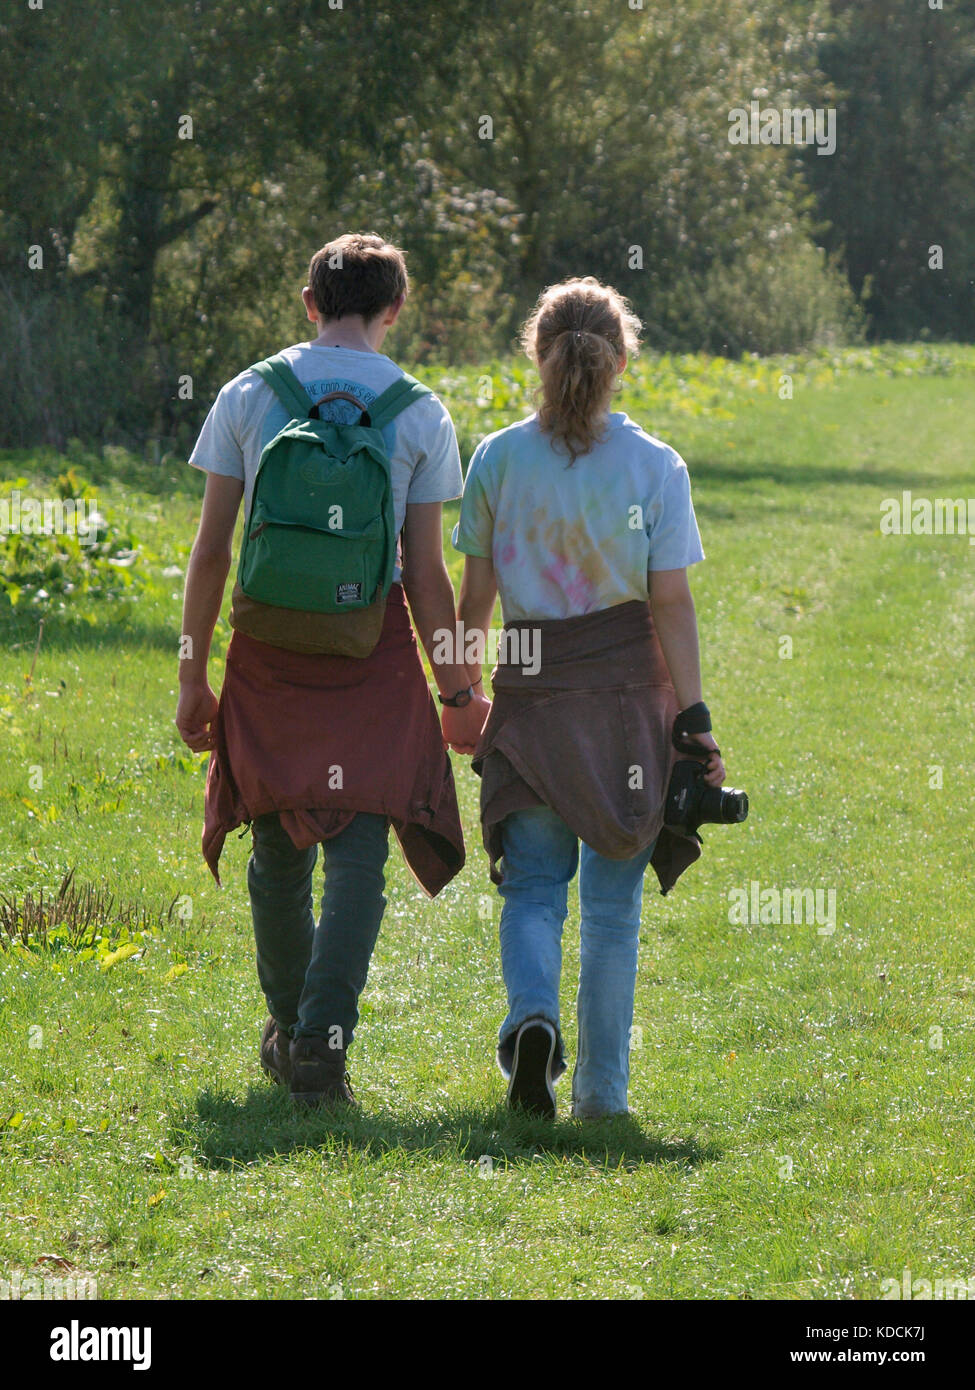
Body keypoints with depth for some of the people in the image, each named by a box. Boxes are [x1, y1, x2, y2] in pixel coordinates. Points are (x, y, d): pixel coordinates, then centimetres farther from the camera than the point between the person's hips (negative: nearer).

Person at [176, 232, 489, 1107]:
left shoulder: (247, 396, 1)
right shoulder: (420, 413, -2)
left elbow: (211, 551, 0)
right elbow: (425, 573, -3)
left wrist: (194, 674, 7)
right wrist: (457, 689, 6)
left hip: (269, 640, 2)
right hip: (373, 645, -2)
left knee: (278, 841, 16)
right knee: (359, 844, -2)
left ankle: (287, 1027, 29)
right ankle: (324, 1036, -15)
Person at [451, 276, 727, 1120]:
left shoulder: (499, 460, -1)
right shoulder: (655, 467, -5)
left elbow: (475, 597, 3)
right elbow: (671, 603, -7)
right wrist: (694, 718, -4)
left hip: (531, 690, 1)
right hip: (627, 689, -1)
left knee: (533, 884, 8)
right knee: (612, 898, 9)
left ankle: (533, 1015, -20)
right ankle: (601, 1088, 11)